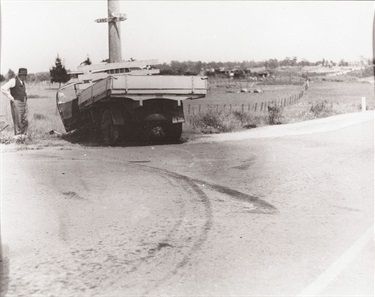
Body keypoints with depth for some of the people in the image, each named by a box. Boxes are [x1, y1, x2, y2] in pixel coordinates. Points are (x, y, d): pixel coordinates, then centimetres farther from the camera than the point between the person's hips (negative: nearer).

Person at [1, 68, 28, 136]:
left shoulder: (23, 82, 16)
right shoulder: (13, 81, -8)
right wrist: (11, 98, -15)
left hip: (24, 104, 8)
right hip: (16, 103, -8)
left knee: (25, 122, 5)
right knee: (18, 122, -7)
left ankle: (24, 136, 11)